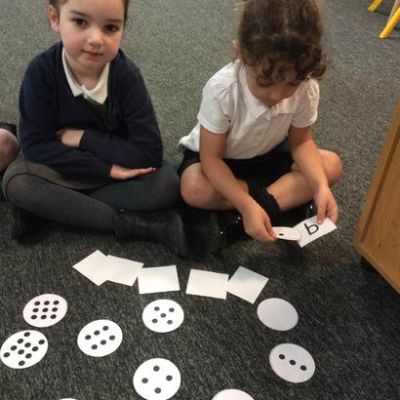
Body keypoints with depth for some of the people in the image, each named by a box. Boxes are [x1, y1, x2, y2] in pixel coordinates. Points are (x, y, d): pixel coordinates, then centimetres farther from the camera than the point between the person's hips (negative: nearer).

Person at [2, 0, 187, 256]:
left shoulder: (127, 75, -21)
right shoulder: (41, 71, -19)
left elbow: (150, 153, -25)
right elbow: (35, 144, -19)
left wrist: (83, 138, -22)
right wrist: (106, 168, -25)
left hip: (122, 169, 0)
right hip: (69, 170, 1)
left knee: (166, 184, -28)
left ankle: (53, 206, -18)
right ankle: (138, 223, -26)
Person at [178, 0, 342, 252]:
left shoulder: (306, 88, -24)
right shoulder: (222, 90, -34)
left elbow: (301, 142, -9)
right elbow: (211, 158, -28)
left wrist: (320, 187, -27)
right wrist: (247, 206, -39)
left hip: (267, 154, 4)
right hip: (218, 157, -3)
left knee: (332, 165, -17)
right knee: (195, 189, -35)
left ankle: (238, 223, -24)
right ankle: (287, 199, -15)